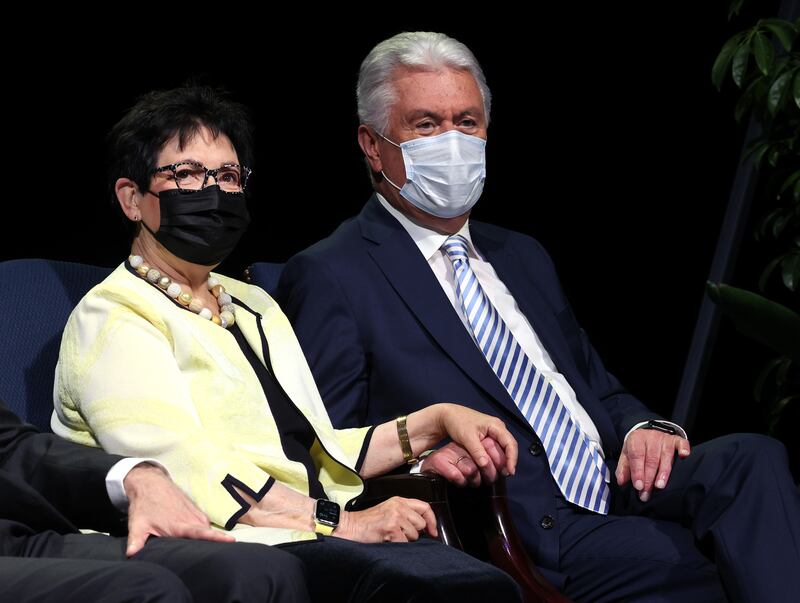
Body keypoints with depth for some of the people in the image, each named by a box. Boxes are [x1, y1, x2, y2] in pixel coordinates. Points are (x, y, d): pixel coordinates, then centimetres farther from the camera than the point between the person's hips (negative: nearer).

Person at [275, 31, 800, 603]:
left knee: (750, 459, -24)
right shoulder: (330, 277, 3)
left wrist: (643, 427, 3)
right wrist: (415, 454, -23)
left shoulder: (523, 257, 26)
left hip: (621, 492, 7)